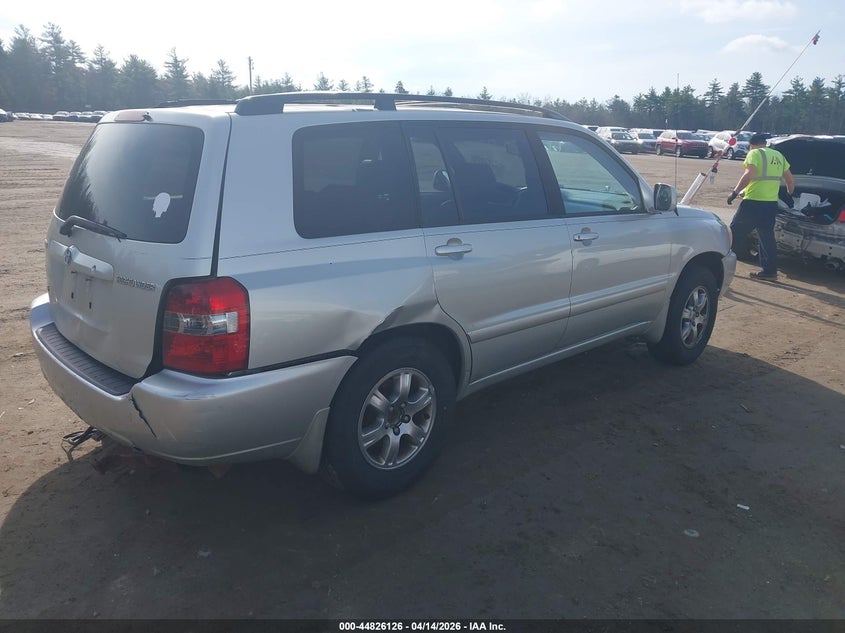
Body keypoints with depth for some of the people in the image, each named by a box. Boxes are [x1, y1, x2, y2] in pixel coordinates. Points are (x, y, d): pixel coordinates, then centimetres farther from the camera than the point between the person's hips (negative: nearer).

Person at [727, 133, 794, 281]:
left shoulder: (755, 153, -4)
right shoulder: (778, 156, 17)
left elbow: (749, 174, -22)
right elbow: (790, 180, 21)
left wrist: (734, 192, -17)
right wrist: (789, 194, 37)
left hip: (753, 203, -7)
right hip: (771, 203, 7)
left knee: (735, 232, 4)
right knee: (767, 237, 11)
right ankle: (769, 271, 12)